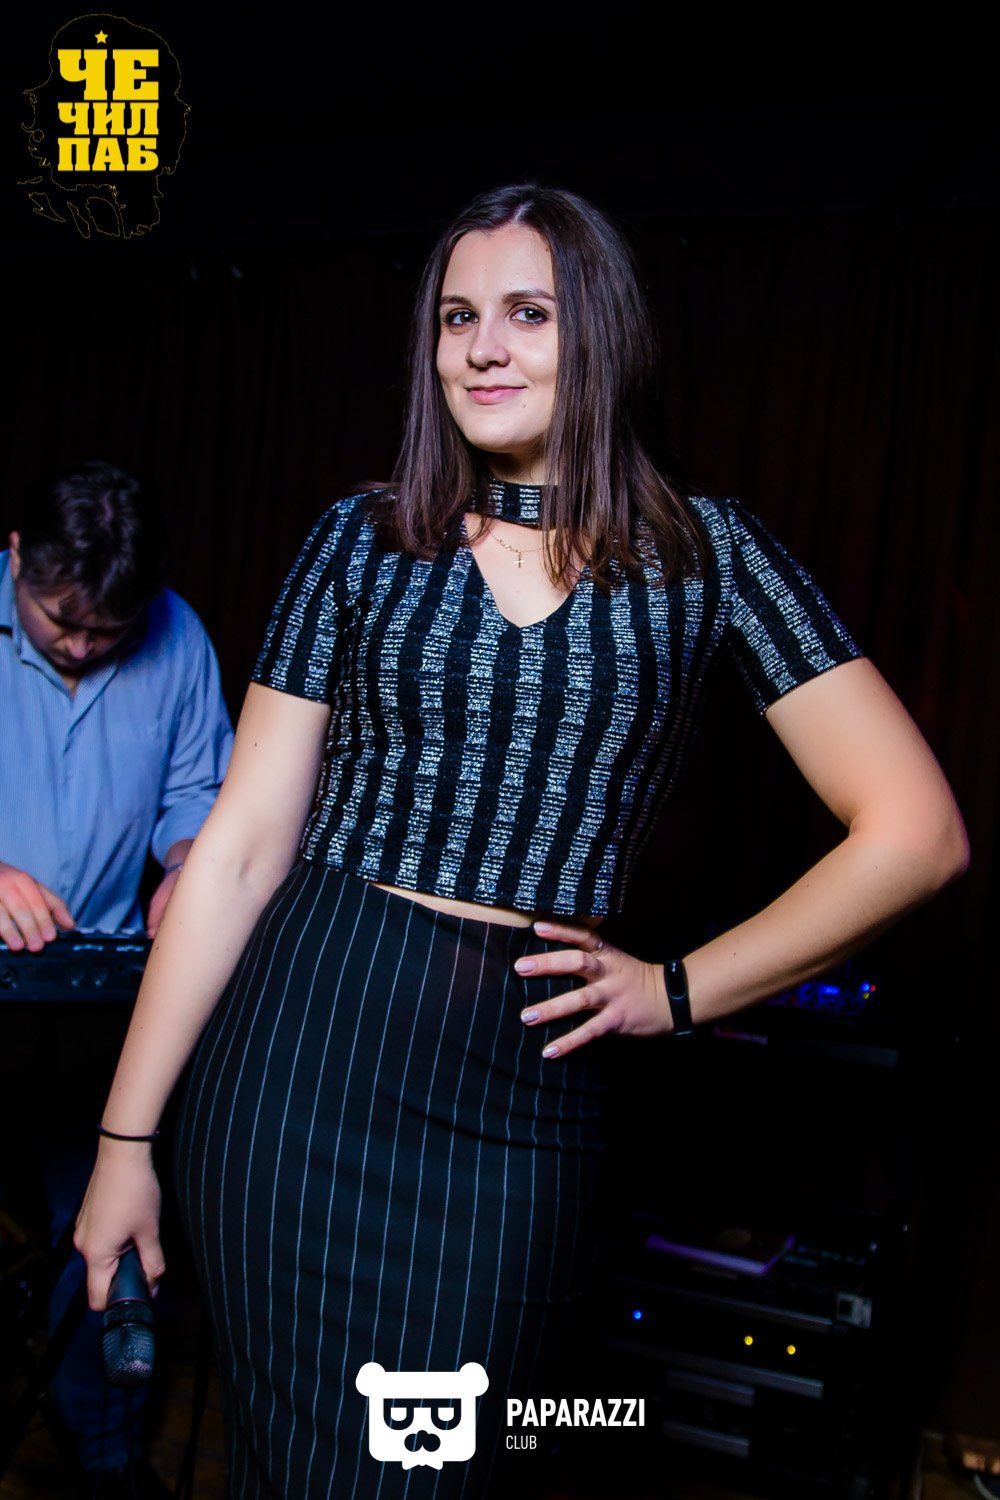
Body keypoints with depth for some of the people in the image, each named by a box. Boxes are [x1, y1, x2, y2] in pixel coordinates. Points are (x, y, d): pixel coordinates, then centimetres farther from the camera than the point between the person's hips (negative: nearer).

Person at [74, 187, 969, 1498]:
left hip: (517, 1092, 0)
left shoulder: (708, 557, 1)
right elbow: (241, 844, 0)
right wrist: (127, 1134, -1)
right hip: (297, 1046, 1)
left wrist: (682, 990, -1)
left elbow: (915, 832, 0)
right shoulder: (364, 540, 2)